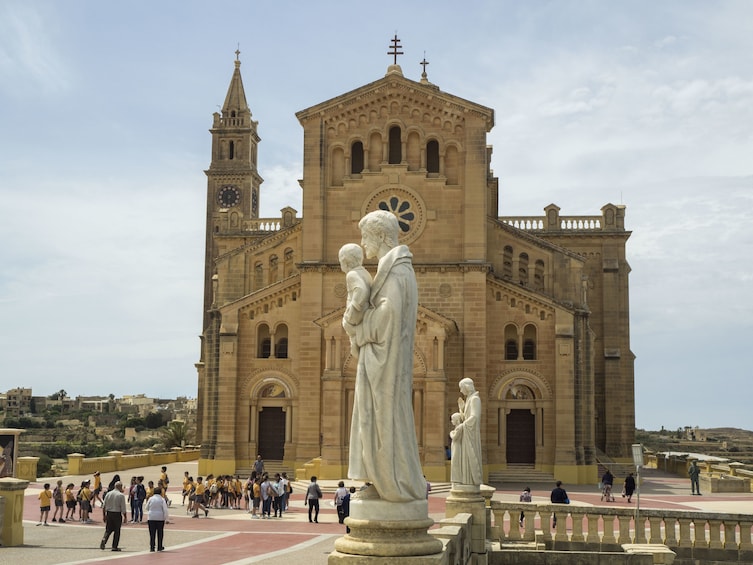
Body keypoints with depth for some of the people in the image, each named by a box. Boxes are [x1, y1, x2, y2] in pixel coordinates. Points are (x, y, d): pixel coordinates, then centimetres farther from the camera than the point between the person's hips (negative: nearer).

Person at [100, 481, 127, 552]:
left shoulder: (108, 494, 4)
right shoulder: (121, 495, -9)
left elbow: (103, 506, 7)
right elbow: (123, 508, -9)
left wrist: (104, 515, 16)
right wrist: (125, 517, 1)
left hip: (109, 513, 4)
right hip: (117, 514, -4)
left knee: (108, 529, 14)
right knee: (117, 531, 7)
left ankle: (104, 540, -13)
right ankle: (114, 547, 10)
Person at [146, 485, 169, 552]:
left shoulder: (151, 499, -1)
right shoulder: (162, 499, -6)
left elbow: (147, 508, 10)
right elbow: (165, 509, -8)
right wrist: (166, 517, 1)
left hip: (151, 518, 1)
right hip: (160, 518, -1)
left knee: (152, 533, 4)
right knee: (160, 533, 11)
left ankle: (152, 547, 2)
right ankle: (159, 547, 16)